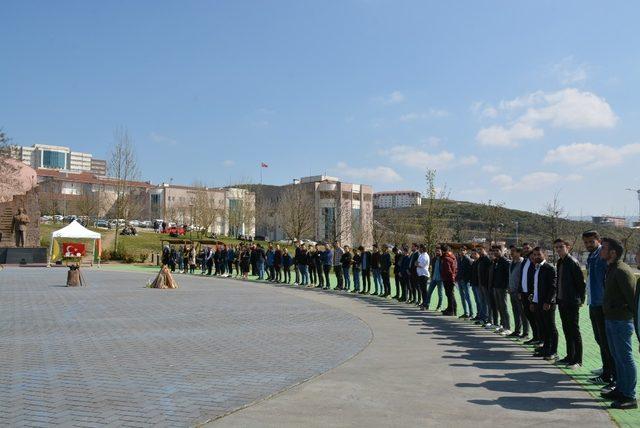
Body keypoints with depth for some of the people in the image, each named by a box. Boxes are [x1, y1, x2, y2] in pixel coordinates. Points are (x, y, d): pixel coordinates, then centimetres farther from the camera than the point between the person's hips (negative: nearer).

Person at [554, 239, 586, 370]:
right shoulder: (559, 263, 12)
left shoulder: (573, 262, -13)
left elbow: (581, 282, -14)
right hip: (562, 302, 8)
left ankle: (578, 360, 6)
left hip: (572, 303, -8)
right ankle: (570, 356, 24)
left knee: (574, 332, -2)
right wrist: (558, 297, 14)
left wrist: (581, 299, -12)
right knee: (567, 331, 15)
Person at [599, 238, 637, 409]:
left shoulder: (622, 271, -19)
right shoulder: (610, 269, 12)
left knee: (625, 358, -2)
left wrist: (635, 316, -14)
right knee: (617, 357, 18)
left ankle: (630, 397, 6)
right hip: (610, 319, 10)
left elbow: (633, 297, -19)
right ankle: (620, 390, 29)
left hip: (621, 321, -10)